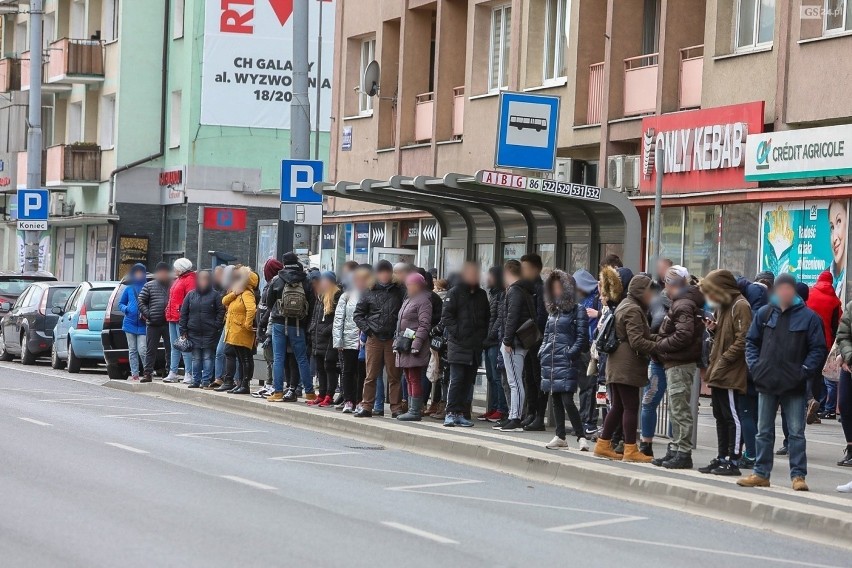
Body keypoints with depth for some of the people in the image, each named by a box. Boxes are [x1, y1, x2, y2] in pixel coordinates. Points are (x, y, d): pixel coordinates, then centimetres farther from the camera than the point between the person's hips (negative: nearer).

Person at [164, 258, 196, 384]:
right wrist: (169, 313, 17)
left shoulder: (190, 280, -10)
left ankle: (188, 374, -7)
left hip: (181, 318, -10)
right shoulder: (178, 280, 21)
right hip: (173, 317, 10)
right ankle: (173, 373, 16)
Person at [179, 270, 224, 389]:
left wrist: (216, 326, -10)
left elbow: (221, 312, 0)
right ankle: (196, 381, 13)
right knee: (196, 358, 8)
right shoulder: (191, 295, 9)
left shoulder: (215, 295, 1)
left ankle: (206, 381, 0)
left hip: (209, 333, -3)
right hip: (194, 333, 3)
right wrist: (183, 330, 3)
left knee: (208, 357, -2)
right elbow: (183, 313, 9)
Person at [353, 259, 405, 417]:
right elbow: (358, 314, 12)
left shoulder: (399, 292, 6)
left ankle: (396, 408, 7)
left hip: (393, 339, -1)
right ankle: (366, 407, 10)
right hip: (374, 339, 1)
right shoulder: (369, 293, 7)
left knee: (394, 376, 2)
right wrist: (367, 329, 0)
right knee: (371, 375, 4)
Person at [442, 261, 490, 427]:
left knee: (469, 381, 5)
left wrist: (483, 335, 8)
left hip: (475, 346, 5)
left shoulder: (481, 295, 16)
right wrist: (457, 332, -13)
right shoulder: (455, 293, -1)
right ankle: (451, 413, -8)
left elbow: (487, 317, 22)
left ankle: (462, 414, 9)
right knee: (457, 379, -10)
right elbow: (446, 316, -5)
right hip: (458, 345, -5)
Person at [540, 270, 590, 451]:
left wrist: (570, 353, -16)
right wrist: (542, 352, 9)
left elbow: (582, 338, -7)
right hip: (550, 362, 7)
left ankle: (581, 437, -7)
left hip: (566, 363, -7)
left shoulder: (577, 310, -3)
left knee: (567, 400, -13)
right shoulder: (553, 310, 18)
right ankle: (560, 437, 14)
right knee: (555, 400, 8)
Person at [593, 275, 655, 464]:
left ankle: (603, 444, 16)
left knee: (618, 406, 14)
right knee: (631, 407, -7)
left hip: (617, 364, 10)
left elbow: (640, 335, 21)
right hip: (628, 365, -10)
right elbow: (637, 341, -20)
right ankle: (630, 450, -7)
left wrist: (655, 339, 7)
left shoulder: (625, 305, 20)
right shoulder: (633, 310, -13)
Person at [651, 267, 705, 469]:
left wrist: (659, 346, -14)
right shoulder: (681, 303, 18)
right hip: (676, 364, 11)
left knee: (680, 411, -7)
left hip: (679, 365, -11)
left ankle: (683, 453, -6)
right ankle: (675, 451, 21)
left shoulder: (683, 305, -15)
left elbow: (683, 336, -24)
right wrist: (660, 344, 9)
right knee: (676, 410, 15)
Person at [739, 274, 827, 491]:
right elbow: (751, 342, 13)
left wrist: (805, 371, -12)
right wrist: (755, 366, 0)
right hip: (767, 383, 4)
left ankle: (798, 475, 4)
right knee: (764, 431, 10)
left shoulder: (808, 317, -4)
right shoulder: (765, 314, 6)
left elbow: (818, 349, -3)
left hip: (794, 386, -3)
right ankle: (761, 473, 18)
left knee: (796, 432, -1)